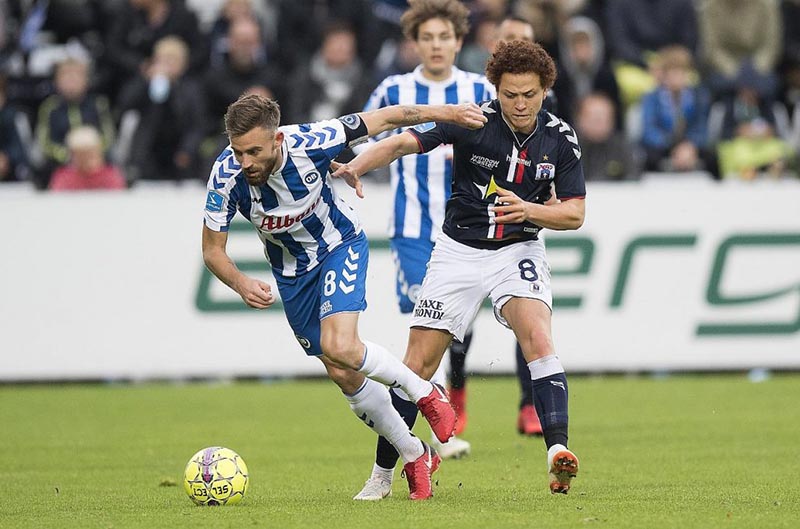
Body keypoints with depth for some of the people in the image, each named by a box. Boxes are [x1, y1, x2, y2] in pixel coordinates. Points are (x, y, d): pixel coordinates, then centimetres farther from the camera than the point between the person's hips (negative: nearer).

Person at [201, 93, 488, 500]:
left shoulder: (308, 144, -32)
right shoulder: (226, 176, -27)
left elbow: (384, 119, -18)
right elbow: (212, 250, -17)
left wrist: (446, 112, -13)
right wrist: (241, 283, -37)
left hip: (339, 245, -3)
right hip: (290, 270, 3)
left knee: (340, 348, -27)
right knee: (345, 375, 5)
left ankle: (424, 392, -1)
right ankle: (415, 457, 23)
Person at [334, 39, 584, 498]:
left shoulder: (561, 139, -7)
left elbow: (574, 213, -2)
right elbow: (403, 142, -18)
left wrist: (530, 210, -21)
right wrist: (358, 165, -37)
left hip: (518, 249, 1)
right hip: (459, 251, 0)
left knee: (538, 337, -27)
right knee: (420, 361, -2)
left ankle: (558, 452, -31)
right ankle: (382, 473, 11)